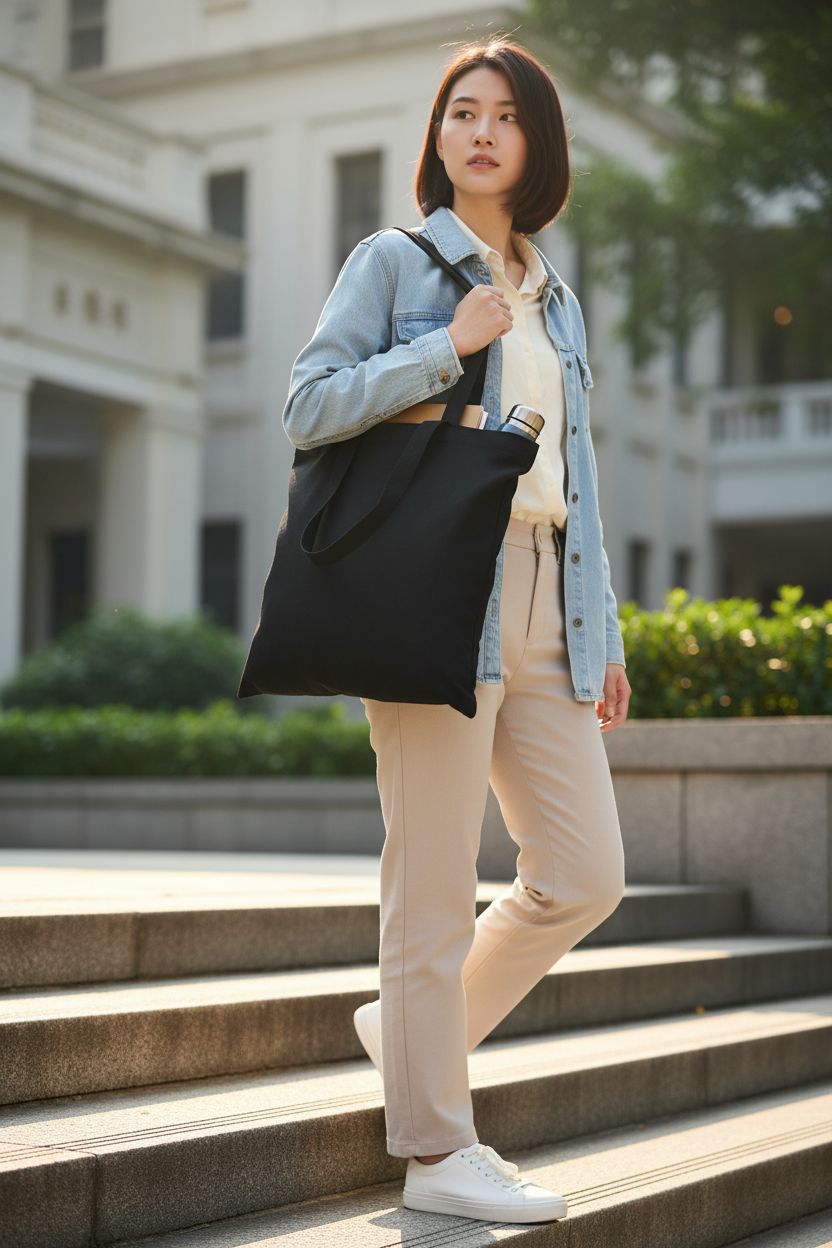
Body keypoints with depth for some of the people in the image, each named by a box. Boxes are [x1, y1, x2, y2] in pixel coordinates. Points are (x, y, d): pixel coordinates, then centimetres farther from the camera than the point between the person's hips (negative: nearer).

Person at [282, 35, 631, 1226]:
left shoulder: (555, 298, 21)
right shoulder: (394, 259, 5)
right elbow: (308, 405, -5)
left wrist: (604, 632, 15)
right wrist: (451, 344, -10)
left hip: (544, 609, 6)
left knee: (587, 875, 3)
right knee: (437, 890, -3)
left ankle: (417, 1026, 24)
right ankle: (438, 1152, 8)